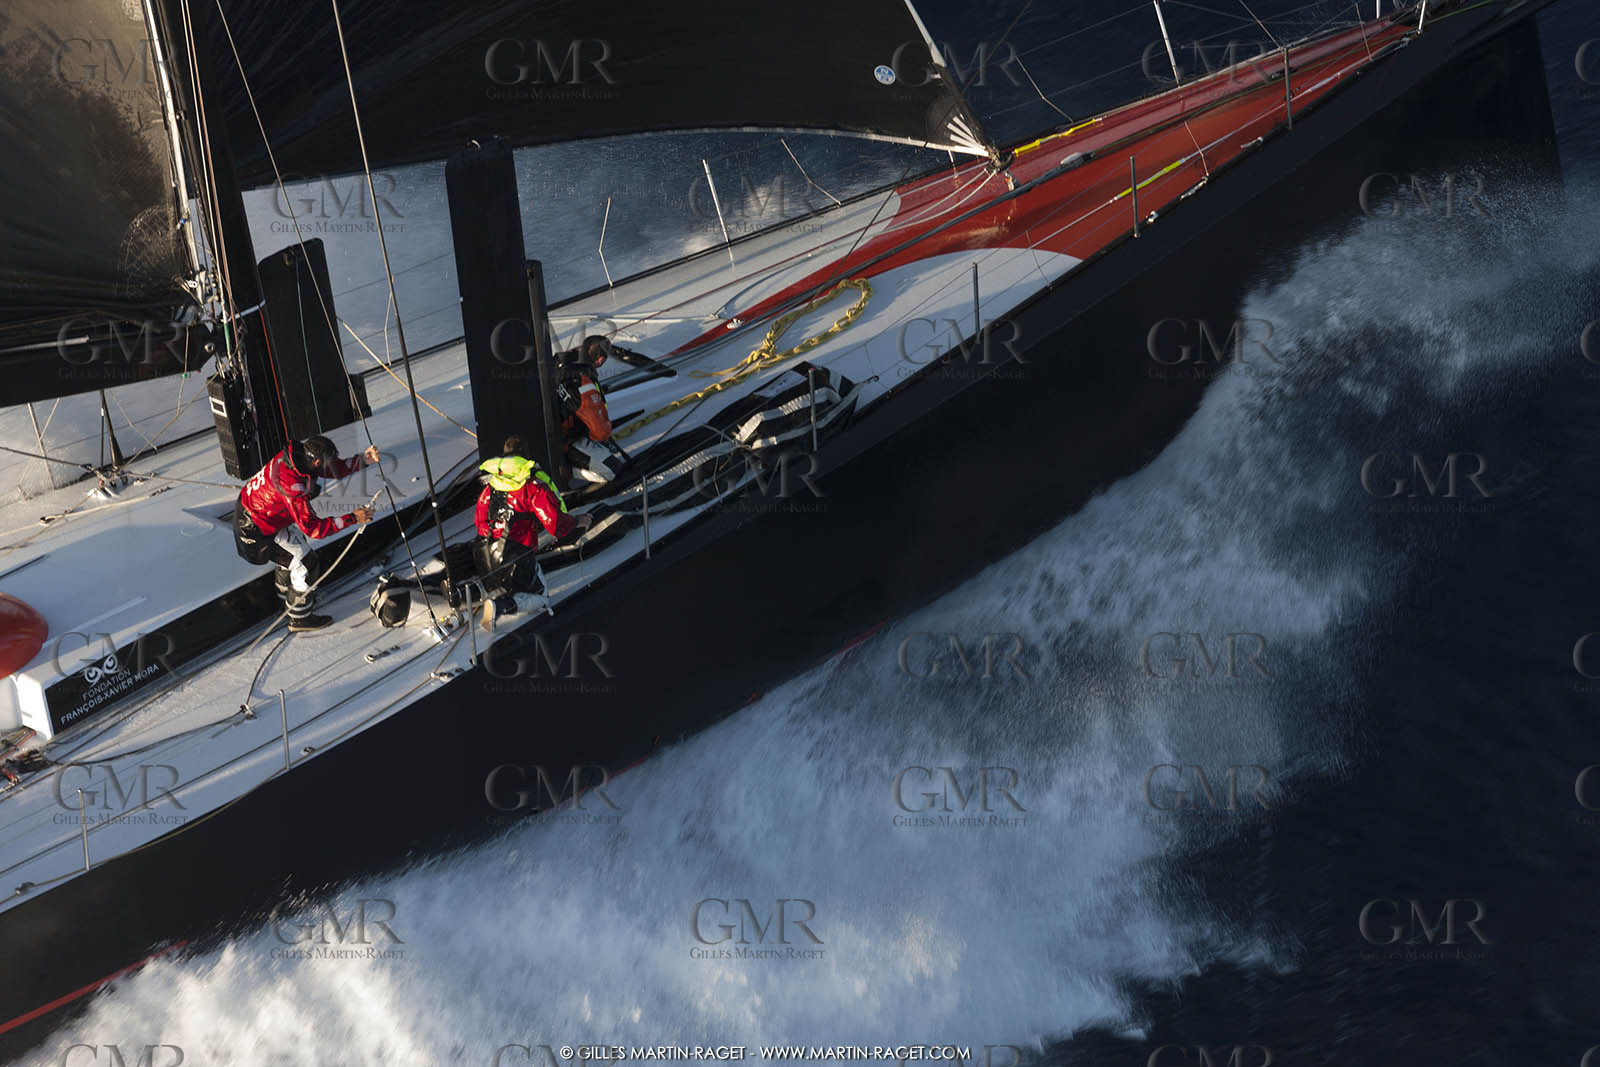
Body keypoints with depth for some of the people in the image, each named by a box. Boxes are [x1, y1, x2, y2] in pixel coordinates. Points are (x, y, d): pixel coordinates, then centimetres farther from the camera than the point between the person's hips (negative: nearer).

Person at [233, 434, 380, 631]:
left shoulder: (298, 453, -12)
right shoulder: (292, 485, -38)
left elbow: (336, 469, 2)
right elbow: (312, 528, -37)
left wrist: (363, 459, -11)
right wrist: (352, 519, -36)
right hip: (258, 530, -9)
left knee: (296, 551, 25)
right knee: (304, 562, -1)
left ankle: (288, 599, 48)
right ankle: (299, 618, 17)